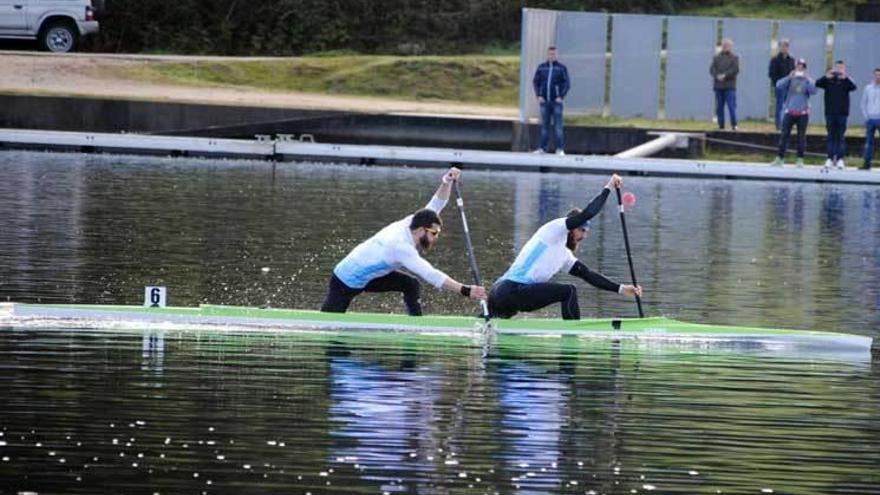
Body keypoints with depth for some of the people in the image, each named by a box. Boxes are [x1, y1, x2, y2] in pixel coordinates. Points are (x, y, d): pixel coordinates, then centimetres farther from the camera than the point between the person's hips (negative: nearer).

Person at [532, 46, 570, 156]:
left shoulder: (562, 68, 2)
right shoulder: (541, 67, 9)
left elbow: (567, 83, 0)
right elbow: (535, 82, 11)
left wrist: (561, 96, -9)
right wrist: (538, 95, -1)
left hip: (556, 101, -3)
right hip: (544, 101, 3)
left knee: (558, 125, -6)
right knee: (544, 125, 7)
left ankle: (560, 149, -5)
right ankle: (543, 148, 11)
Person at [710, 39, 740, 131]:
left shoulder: (735, 58, 5)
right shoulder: (717, 57, 14)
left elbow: (735, 69, -7)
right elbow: (712, 69, 5)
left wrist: (725, 75, -17)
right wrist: (717, 76, -14)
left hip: (730, 86, -4)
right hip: (718, 86, 4)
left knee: (731, 106, -9)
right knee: (719, 107, 4)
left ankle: (734, 125, -6)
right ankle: (721, 124, 8)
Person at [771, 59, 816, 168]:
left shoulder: (808, 80, 5)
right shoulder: (790, 79, 5)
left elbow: (813, 91, -11)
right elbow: (779, 85, -10)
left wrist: (807, 79, -16)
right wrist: (789, 77, -19)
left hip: (803, 113, 0)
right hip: (789, 111, 0)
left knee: (801, 136, 3)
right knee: (784, 135, -2)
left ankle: (800, 160, 10)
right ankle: (779, 158, 1)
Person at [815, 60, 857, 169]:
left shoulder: (845, 81, 2)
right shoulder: (828, 80, 5)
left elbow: (853, 87, -15)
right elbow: (817, 84, -7)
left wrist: (845, 78, -29)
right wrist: (826, 77, -23)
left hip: (842, 112, -1)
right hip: (830, 112, 1)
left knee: (841, 137, 0)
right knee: (831, 136, 4)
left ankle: (840, 159, 1)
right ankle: (830, 158, 5)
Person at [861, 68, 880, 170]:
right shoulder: (868, 88, 8)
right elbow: (863, 103, 14)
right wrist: (866, 116, 5)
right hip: (870, 119, 3)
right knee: (869, 141, 5)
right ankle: (867, 163, 10)